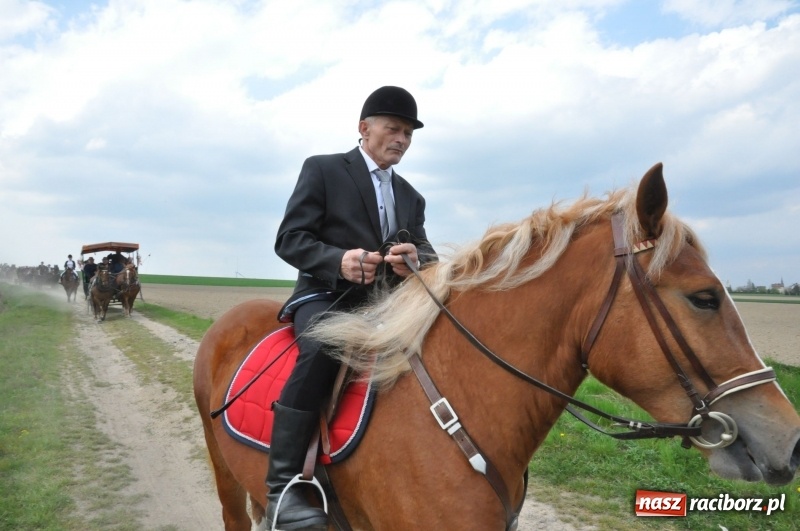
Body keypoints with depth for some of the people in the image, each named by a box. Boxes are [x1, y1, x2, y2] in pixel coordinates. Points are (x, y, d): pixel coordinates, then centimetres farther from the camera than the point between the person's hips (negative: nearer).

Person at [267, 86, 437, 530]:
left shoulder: (410, 197, 19)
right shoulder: (322, 169, 3)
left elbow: (427, 258, 10)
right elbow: (289, 239, -6)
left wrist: (415, 260, -16)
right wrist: (338, 260, -25)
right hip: (325, 297, -6)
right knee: (324, 347, -36)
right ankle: (282, 487, -30)